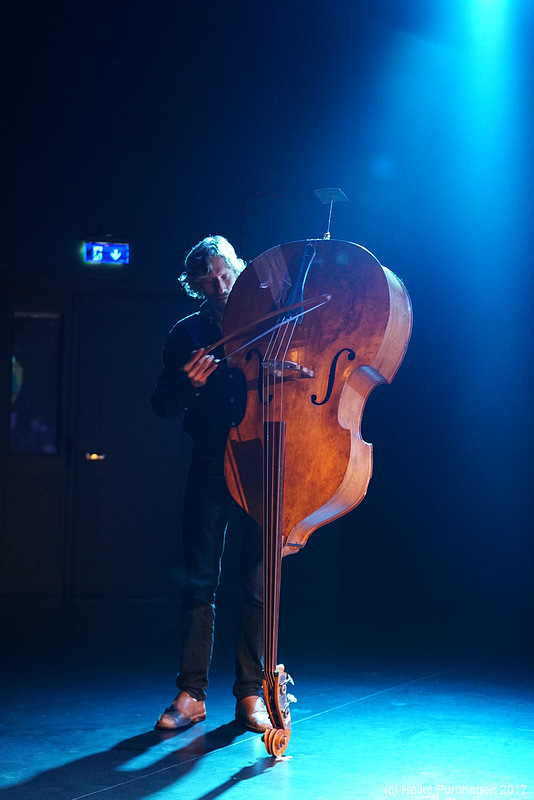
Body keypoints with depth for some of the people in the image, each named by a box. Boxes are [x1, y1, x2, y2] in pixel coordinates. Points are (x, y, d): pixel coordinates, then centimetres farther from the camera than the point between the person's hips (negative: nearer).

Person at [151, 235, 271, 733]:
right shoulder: (187, 335, 10)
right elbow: (162, 405, 7)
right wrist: (188, 386, -12)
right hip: (209, 466, 1)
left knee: (258, 581, 0)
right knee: (200, 579, -1)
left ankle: (250, 693, 8)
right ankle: (191, 693, 6)